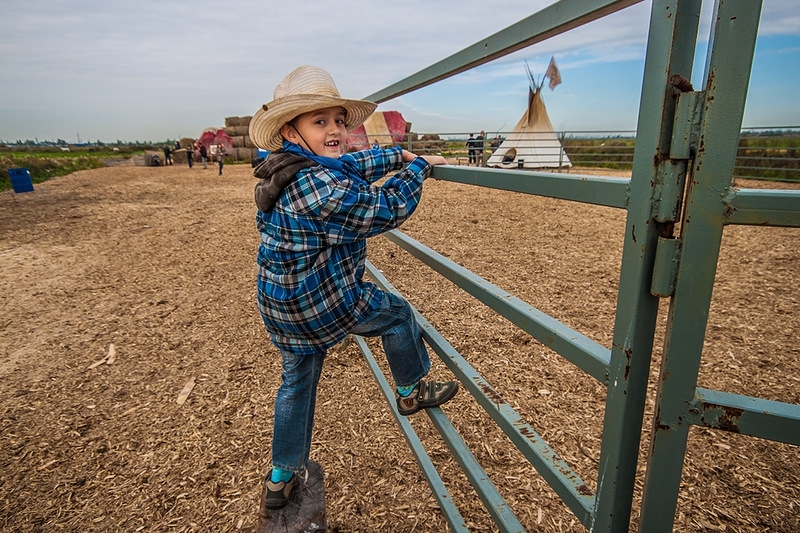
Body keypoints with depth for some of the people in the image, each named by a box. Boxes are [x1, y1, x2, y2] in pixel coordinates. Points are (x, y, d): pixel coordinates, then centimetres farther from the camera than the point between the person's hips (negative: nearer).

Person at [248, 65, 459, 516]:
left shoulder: (294, 171, 5)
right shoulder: (318, 187, -27)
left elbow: (355, 165, 18)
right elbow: (387, 208, -21)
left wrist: (400, 155, 18)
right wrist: (418, 167, -5)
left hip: (280, 305, 10)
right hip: (322, 302, -10)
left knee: (298, 380, 23)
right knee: (397, 314, 13)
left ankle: (281, 479, 38)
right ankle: (411, 392, 35)